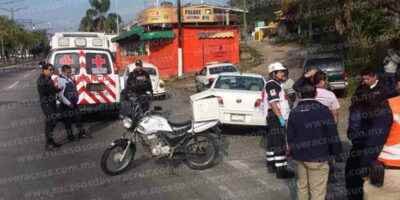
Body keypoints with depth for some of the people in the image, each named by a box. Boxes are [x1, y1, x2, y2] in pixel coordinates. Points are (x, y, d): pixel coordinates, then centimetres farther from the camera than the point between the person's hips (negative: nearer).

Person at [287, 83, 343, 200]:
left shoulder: (294, 112, 5)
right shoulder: (323, 110, -9)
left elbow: (290, 136, 9)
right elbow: (332, 134, -9)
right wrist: (336, 152, 2)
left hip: (300, 155, 5)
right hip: (318, 156, -5)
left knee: (302, 186, 17)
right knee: (318, 190, 0)